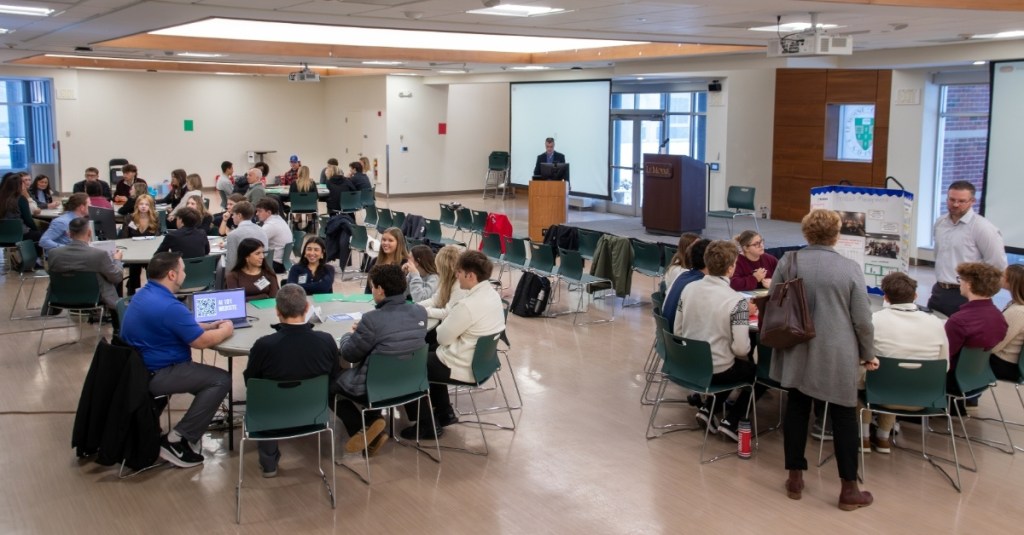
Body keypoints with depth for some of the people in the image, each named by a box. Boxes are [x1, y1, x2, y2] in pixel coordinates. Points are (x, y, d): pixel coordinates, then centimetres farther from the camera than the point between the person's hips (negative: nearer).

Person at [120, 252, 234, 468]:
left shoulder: (144, 293, 7)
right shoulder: (169, 306, -25)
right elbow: (201, 341, -19)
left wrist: (210, 325, 13)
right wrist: (225, 330, 0)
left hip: (139, 367, 10)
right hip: (154, 375, -10)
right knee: (221, 380, -10)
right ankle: (177, 440, -8)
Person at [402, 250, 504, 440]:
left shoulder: (468, 305, -29)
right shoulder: (492, 294, 0)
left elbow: (442, 337, -18)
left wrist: (442, 325, 1)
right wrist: (448, 325, -4)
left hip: (463, 367, -9)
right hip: (481, 359, 9)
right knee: (429, 356, 30)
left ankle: (426, 425, 15)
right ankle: (444, 413, 33)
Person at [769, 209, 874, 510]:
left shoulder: (788, 262, -3)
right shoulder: (850, 268, -9)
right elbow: (862, 319, -6)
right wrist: (868, 354, 8)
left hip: (797, 352, 3)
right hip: (837, 356, -2)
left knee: (797, 409, 14)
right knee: (844, 416, 6)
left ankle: (795, 479, 19)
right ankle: (849, 489, 11)